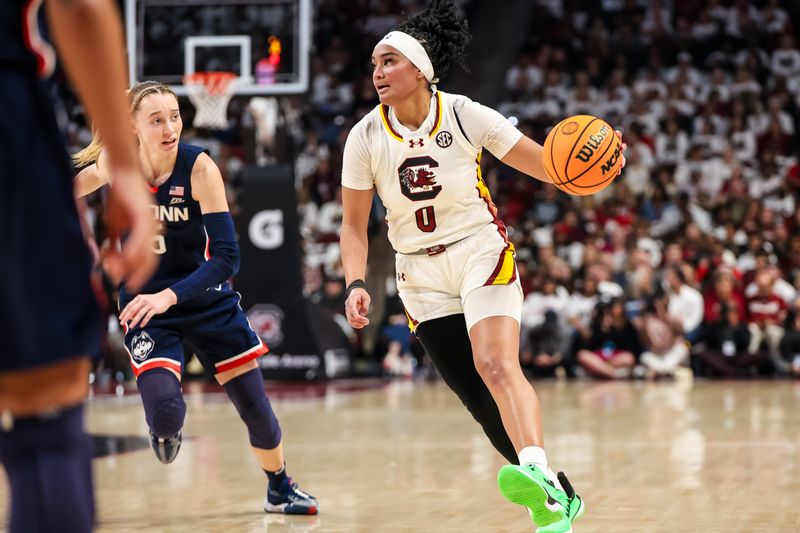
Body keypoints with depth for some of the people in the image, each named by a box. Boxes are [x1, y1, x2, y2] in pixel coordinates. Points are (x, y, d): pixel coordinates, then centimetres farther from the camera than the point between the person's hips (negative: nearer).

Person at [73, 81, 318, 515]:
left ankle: (280, 490, 34)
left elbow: (227, 256, -25)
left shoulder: (199, 167, -21)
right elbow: (67, 189, 10)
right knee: (165, 412, -22)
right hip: (145, 305, 0)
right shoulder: (113, 162, -14)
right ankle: (164, 430, 17)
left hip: (206, 299, 0)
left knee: (256, 408, 6)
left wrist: (169, 296, -35)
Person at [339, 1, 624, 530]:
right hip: (421, 275, 3)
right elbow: (354, 225, 1)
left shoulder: (464, 115, -12)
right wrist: (356, 284, -14)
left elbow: (547, 164, -8)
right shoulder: (366, 137, -6)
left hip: (481, 252, -3)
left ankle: (537, 471, -46)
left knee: (496, 365, -29)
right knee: (482, 404, 3)